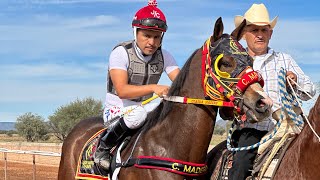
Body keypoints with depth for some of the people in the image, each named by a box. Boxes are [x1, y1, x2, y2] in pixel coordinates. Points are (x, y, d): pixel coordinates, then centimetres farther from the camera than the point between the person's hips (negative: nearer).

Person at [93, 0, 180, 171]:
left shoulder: (164, 56, -1)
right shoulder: (121, 52, -16)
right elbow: (122, 91, -27)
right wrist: (153, 88, -40)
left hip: (147, 107, 5)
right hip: (117, 108, -5)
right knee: (137, 114, -38)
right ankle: (102, 148, -16)